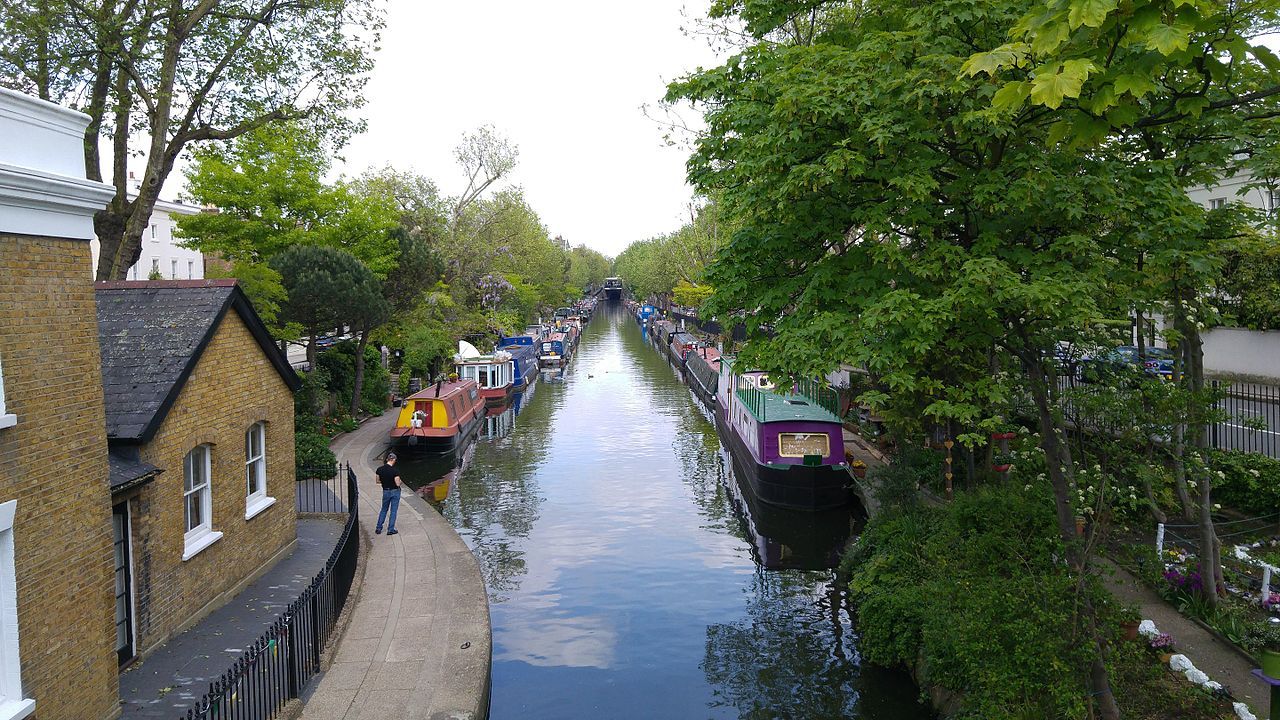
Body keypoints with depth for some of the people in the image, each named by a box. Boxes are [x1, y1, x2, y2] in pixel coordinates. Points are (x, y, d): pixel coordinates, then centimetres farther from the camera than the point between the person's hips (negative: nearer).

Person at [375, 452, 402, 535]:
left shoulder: (380, 469, -8)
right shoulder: (395, 471, -21)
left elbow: (378, 481, 2)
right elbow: (398, 484, -19)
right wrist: (399, 481, 3)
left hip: (386, 492, 4)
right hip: (395, 492, -4)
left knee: (384, 510, 20)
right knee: (393, 511, 9)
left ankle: (378, 529, 21)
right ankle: (390, 530, 13)